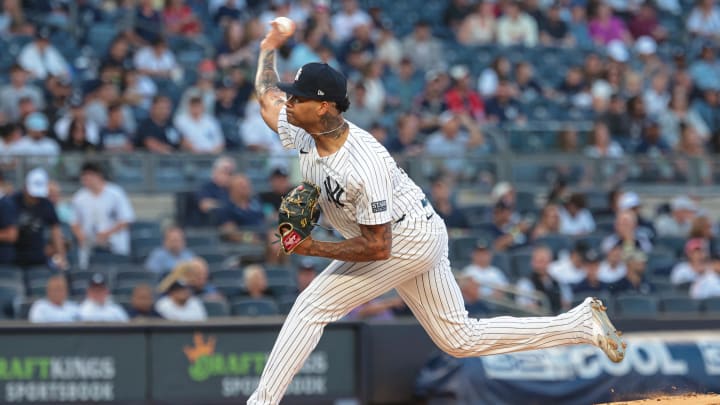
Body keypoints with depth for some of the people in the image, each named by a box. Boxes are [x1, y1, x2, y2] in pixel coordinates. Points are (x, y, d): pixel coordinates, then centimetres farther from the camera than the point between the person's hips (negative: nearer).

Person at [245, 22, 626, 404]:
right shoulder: (303, 132, -10)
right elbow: (267, 96, 13)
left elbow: (378, 247, -30)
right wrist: (268, 49, 28)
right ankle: (583, 323, 16)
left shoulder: (364, 166, -34)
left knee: (312, 307, -12)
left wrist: (315, 249, -30)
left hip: (407, 239, -9)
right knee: (461, 339, 12)